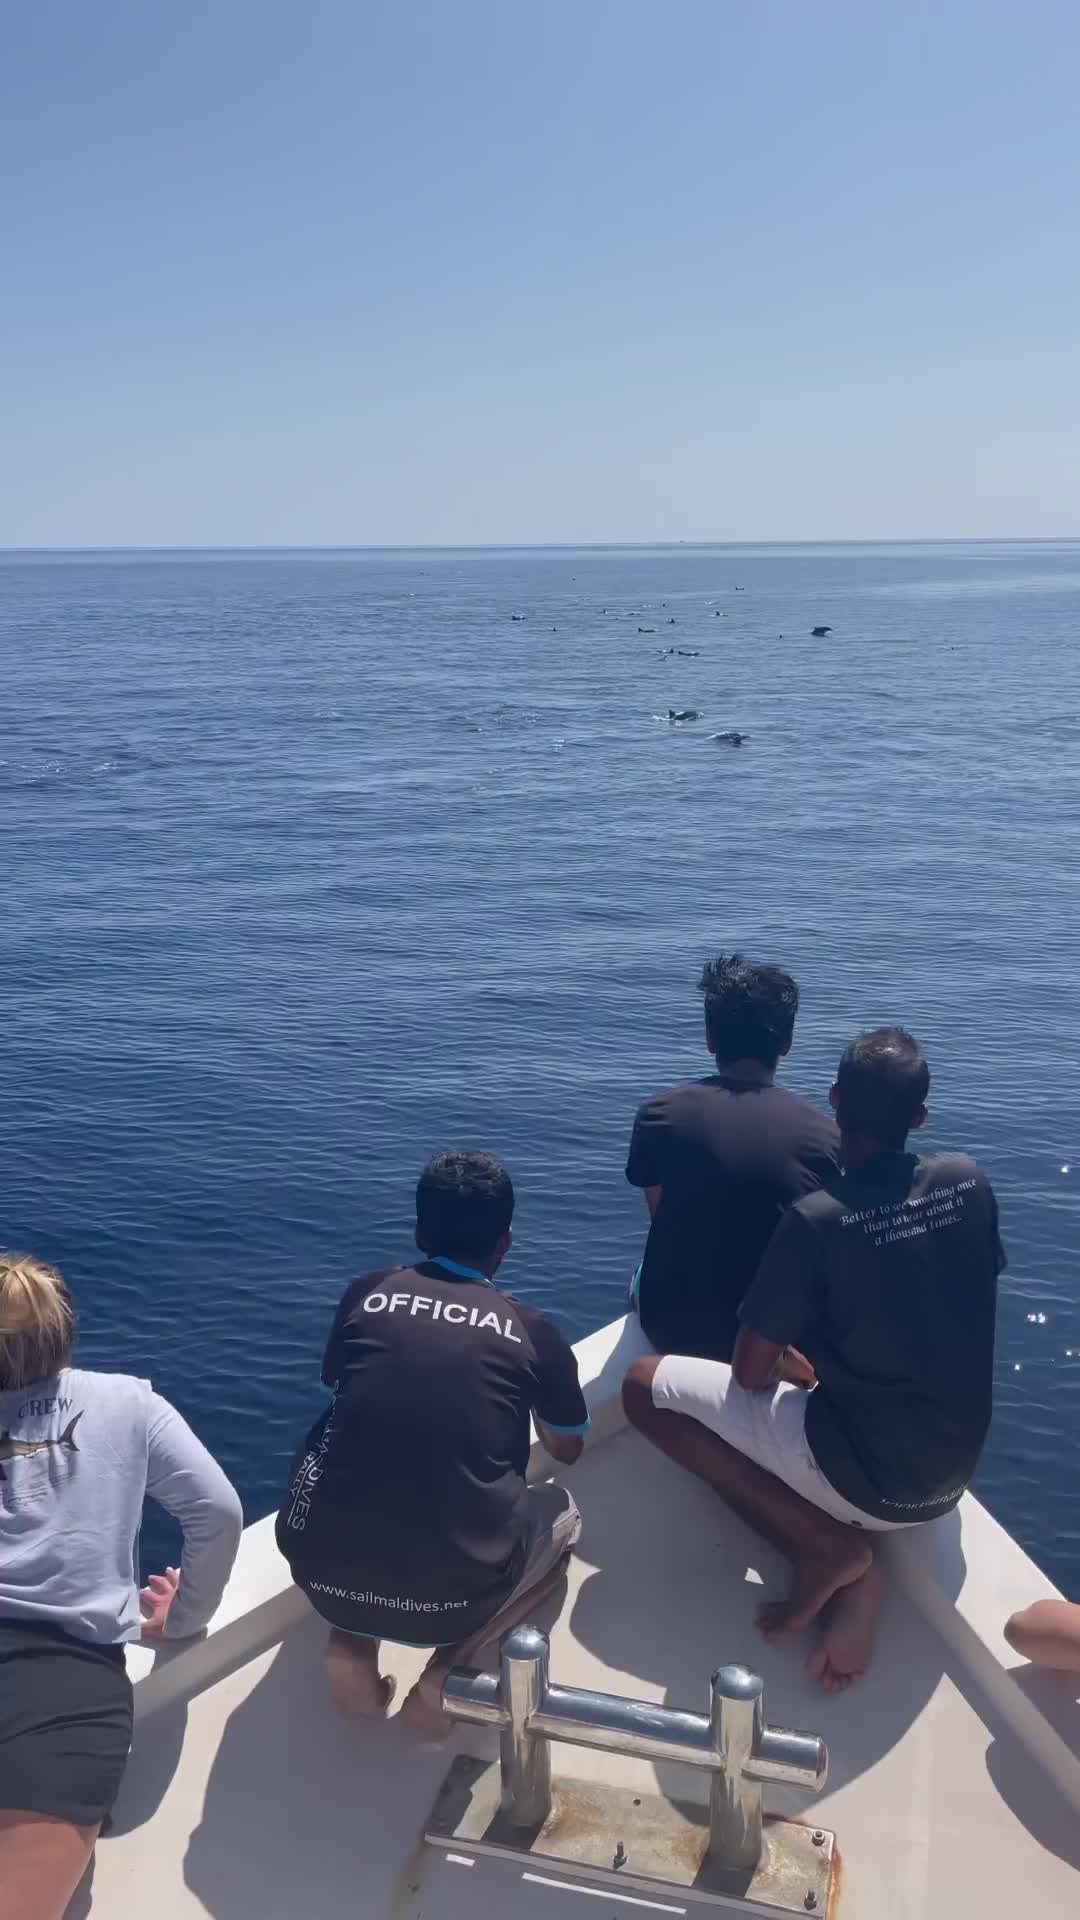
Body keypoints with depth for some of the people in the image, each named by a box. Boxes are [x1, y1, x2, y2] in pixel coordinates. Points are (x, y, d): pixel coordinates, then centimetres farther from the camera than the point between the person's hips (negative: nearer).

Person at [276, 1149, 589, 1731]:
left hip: (325, 1572, 2)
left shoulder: (365, 1295, 5)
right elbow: (567, 1451, 22)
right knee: (564, 1515, 28)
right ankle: (446, 1669, 6)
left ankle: (349, 1646, 12)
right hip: (454, 1589, -2)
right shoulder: (532, 1330, 3)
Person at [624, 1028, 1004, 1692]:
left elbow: (751, 1375, -13)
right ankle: (850, 1576, 8)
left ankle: (828, 1546, -1)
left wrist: (786, 1360, 12)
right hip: (951, 1476, 7)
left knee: (645, 1386, 3)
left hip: (864, 1475, -6)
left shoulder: (817, 1218, -20)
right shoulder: (970, 1182, -4)